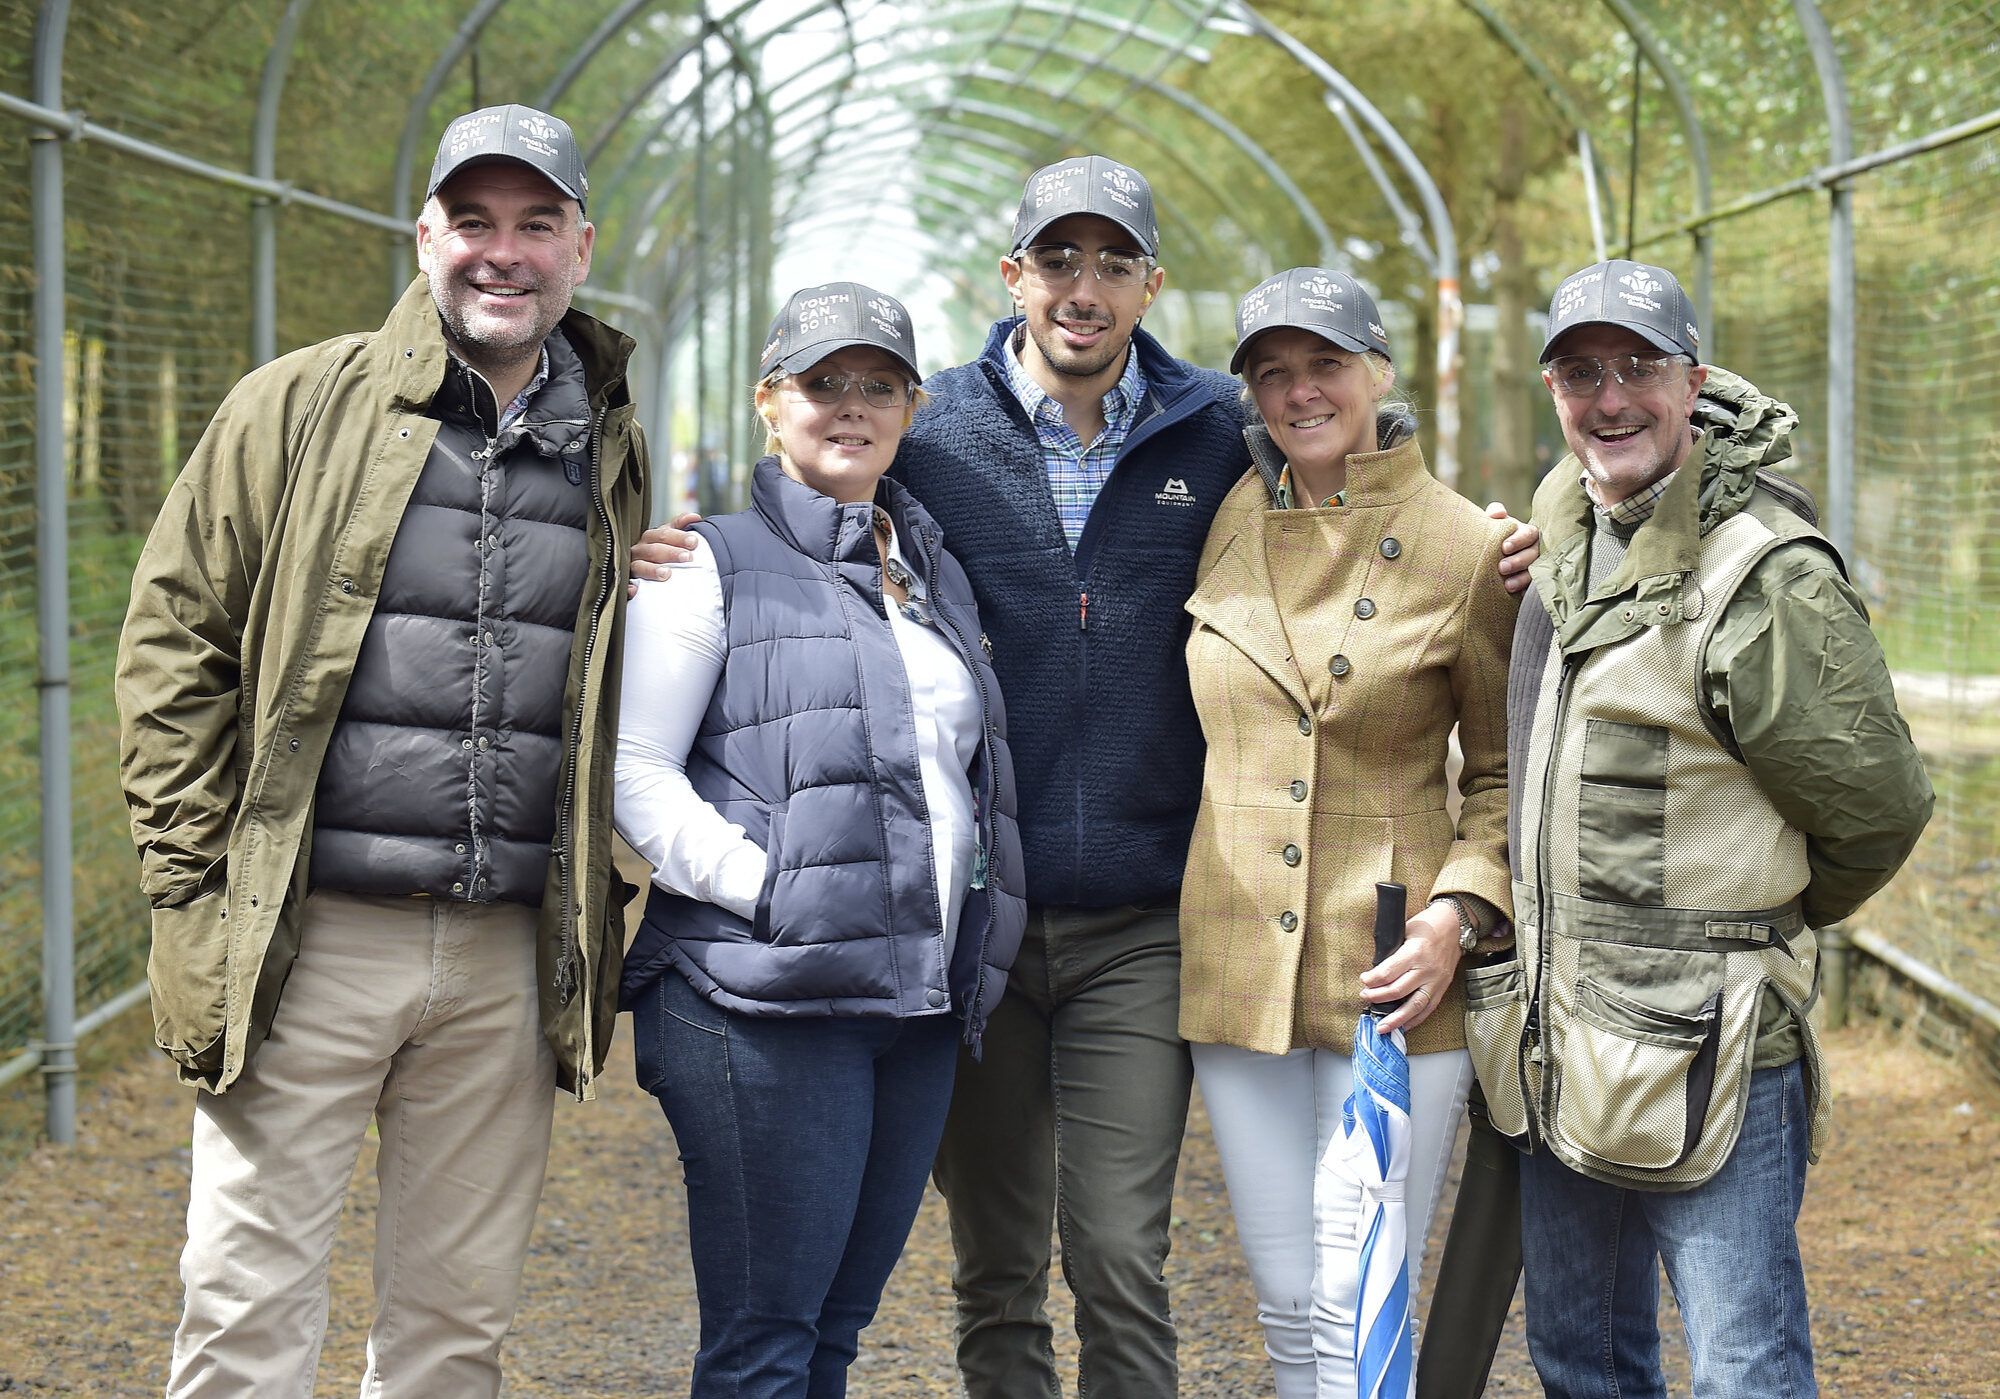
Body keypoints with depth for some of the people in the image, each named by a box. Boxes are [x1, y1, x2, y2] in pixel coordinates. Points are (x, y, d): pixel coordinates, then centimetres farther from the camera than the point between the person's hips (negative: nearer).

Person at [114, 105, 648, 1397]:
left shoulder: (615, 453, 11)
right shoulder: (303, 407, 0)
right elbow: (176, 636, 0)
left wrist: (602, 903, 9)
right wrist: (196, 878, -6)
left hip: (509, 957, 3)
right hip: (308, 941, -3)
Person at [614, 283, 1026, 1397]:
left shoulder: (936, 574, 20)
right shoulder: (717, 567, 1)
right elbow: (634, 767, -7)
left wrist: (973, 957, 14)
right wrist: (766, 885, -17)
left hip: (920, 1006, 6)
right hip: (769, 1006, -6)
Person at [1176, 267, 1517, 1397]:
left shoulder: (1470, 550, -4)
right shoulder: (1217, 526, 5)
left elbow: (1510, 774, 2)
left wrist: (1459, 917, -12)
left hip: (1392, 969, -4)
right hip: (1236, 964, 4)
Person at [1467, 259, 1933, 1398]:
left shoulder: (1768, 574, -17)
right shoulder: (1568, 528, 8)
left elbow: (1877, 805, -9)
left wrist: (1765, 922, 6)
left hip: (1708, 1055, -8)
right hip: (1557, 1047, 8)